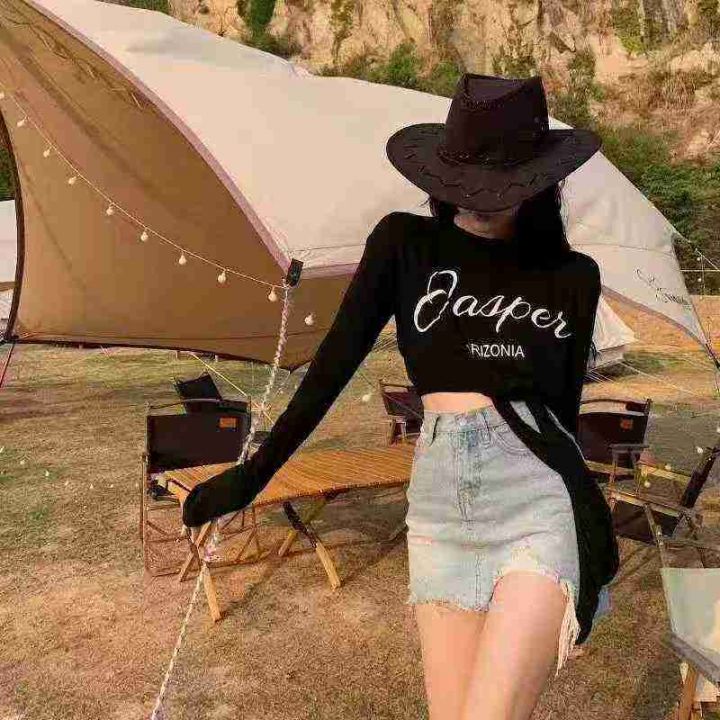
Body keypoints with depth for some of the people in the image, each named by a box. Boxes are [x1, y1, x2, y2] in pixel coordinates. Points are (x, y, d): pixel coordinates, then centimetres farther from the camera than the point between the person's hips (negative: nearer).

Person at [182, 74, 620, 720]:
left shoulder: (573, 276, 9)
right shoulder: (405, 243, 7)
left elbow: (564, 405, 14)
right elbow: (334, 363, 4)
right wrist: (254, 475, 4)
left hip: (542, 501, -1)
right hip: (439, 505, 1)